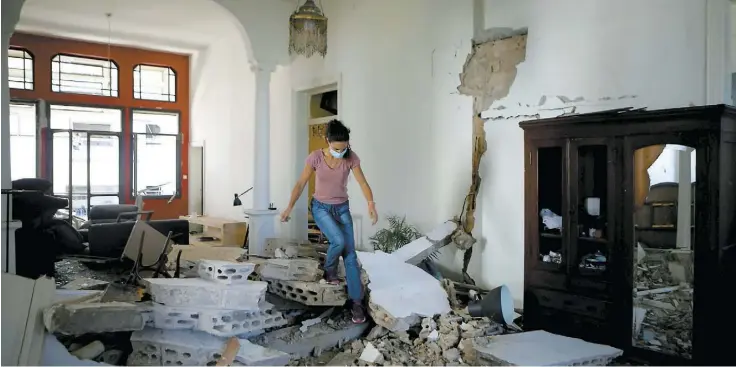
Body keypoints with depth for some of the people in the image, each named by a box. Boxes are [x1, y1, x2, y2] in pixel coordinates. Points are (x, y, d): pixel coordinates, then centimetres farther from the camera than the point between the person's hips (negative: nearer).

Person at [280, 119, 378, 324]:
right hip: (321, 208, -2)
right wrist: (290, 207, -14)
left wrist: (371, 204, -37)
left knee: (351, 254, -4)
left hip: (342, 208, 2)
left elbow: (362, 182, -20)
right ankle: (329, 270, 6)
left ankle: (357, 302, 4)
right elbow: (301, 184, -9)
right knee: (339, 240, -28)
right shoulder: (315, 157, -18)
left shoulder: (351, 158, -14)